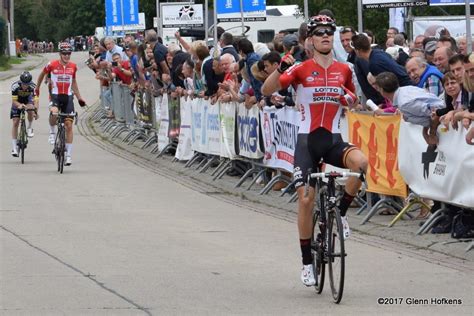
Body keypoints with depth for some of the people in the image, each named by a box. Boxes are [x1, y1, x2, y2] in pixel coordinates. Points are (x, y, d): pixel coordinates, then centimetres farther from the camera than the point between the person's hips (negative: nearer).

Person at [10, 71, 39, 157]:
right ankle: (14, 148, -4)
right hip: (17, 102, 0)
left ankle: (29, 128, -8)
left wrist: (36, 112, -57)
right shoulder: (15, 86, -32)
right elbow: (14, 101, -32)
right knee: (15, 122, -9)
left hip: (28, 99, 0)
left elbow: (35, 100, -40)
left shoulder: (33, 87, -32)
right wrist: (19, 105, -53)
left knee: (30, 108, -35)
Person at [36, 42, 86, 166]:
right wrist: (37, 88, 21)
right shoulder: (52, 65, -7)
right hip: (55, 95, -3)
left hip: (68, 96, 3)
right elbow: (42, 74, 12)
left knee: (69, 125, 0)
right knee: (54, 114, -35)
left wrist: (79, 98, 16)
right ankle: (52, 132, -2)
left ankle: (68, 154, 8)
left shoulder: (73, 66, 3)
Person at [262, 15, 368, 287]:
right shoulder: (302, 69, -4)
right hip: (307, 141, -2)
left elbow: (354, 101, 22)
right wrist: (281, 69, -29)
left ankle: (341, 213, -7)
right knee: (306, 199, -6)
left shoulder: (344, 70, 5)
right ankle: (307, 262, 8)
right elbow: (266, 90, -12)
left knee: (360, 162, -30)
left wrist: (348, 99, -2)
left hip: (334, 140, 2)